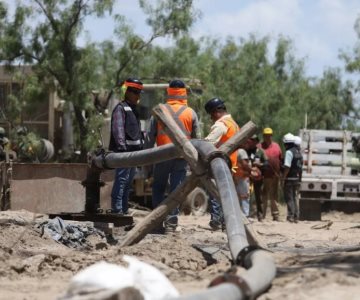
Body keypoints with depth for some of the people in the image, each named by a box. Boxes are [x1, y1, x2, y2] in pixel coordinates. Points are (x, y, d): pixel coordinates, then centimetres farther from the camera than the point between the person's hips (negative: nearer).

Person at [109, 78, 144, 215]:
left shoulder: (133, 109, 22)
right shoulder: (120, 108, -7)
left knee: (128, 181, 12)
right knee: (121, 179, -13)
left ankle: (124, 209, 17)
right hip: (123, 151, -10)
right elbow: (118, 130, -16)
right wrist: (122, 147, -23)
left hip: (134, 151, 10)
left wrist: (141, 146, 20)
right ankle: (116, 209, -15)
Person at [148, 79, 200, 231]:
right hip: (182, 156, 0)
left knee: (158, 188, 11)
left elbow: (151, 135, 0)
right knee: (176, 189, 3)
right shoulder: (191, 113, 2)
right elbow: (196, 138, 7)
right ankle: (171, 220, -4)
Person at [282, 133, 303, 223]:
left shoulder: (289, 152, -15)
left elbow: (287, 167, -21)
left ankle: (291, 216, -5)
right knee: (293, 197, 16)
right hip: (297, 178, 8)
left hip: (290, 178, -8)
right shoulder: (298, 151, 12)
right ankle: (296, 216, 16)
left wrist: (283, 178, -17)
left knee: (289, 198, -2)